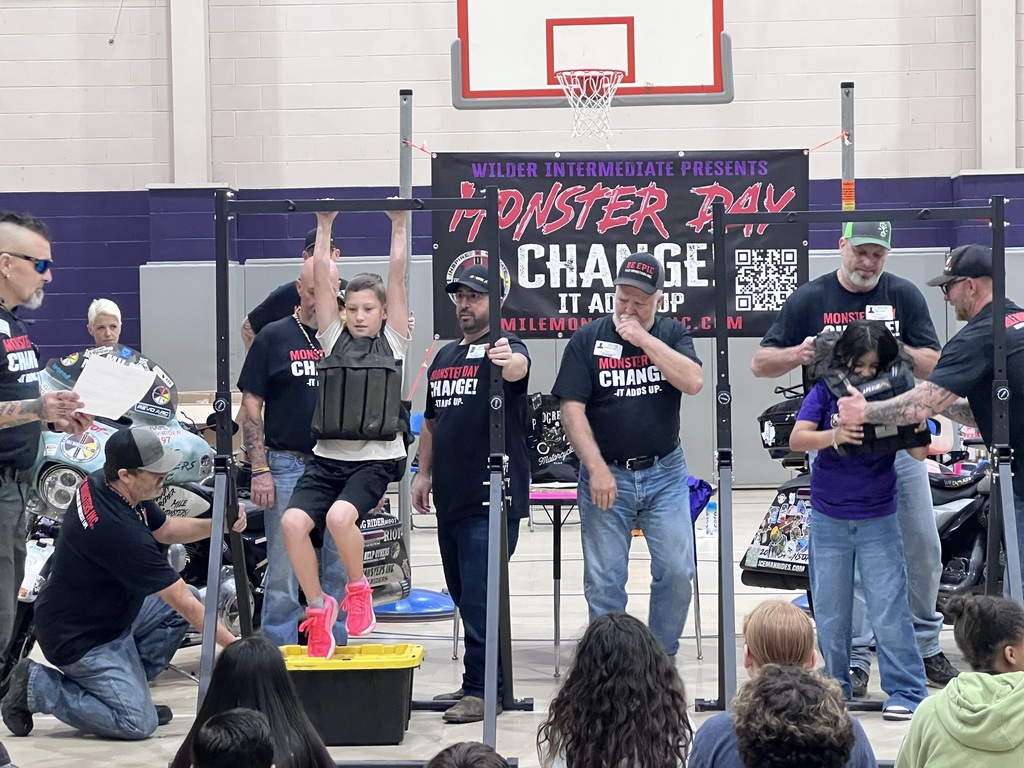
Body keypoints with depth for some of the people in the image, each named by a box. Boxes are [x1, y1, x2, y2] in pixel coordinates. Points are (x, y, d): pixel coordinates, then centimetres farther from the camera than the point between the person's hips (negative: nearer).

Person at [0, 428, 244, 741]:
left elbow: (165, 529, 12)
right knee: (138, 723, -13)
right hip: (80, 637, -10)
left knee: (189, 598, 7)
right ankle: (36, 687, -1)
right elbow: (184, 605, -25)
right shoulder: (121, 531, -33)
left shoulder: (98, 484, -6)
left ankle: (128, 685, 12)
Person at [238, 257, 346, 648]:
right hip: (287, 465, -3)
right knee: (283, 573, -3)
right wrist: (260, 470, -8)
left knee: (338, 570, 8)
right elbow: (251, 406, -1)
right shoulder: (274, 337, 1)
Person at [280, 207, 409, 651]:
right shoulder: (333, 338, 14)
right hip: (328, 455, 3)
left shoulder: (394, 340, 8)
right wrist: (324, 227, 11)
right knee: (293, 521, -20)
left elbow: (396, 279, 3)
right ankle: (317, 606, -1)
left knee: (339, 516, -30)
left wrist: (399, 227, 5)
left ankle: (358, 592, -4)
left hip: (376, 458, -3)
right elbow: (321, 279, 10)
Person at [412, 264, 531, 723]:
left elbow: (519, 367, -30)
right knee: (463, 594, 12)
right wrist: (424, 473, 16)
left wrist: (508, 361, -53)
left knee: (479, 595, -10)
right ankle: (481, 683, 20)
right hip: (451, 497, 8)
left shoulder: (505, 348, -5)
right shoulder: (444, 356, 18)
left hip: (492, 499, -8)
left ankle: (482, 689, -6)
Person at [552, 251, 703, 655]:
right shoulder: (587, 340, 0)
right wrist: (596, 468, -13)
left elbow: (693, 382, -14)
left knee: (676, 571, -2)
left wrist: (644, 339, -16)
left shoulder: (671, 334, 4)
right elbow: (572, 409, -5)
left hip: (664, 474, 1)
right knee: (603, 580, 2)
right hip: (606, 475, -1)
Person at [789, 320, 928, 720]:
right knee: (830, 609, 9)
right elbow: (797, 438, -13)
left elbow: (919, 452, -7)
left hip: (878, 519, -1)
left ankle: (906, 691, 2)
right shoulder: (826, 391, -3)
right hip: (829, 518, 1)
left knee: (888, 607, -4)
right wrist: (833, 436, -31)